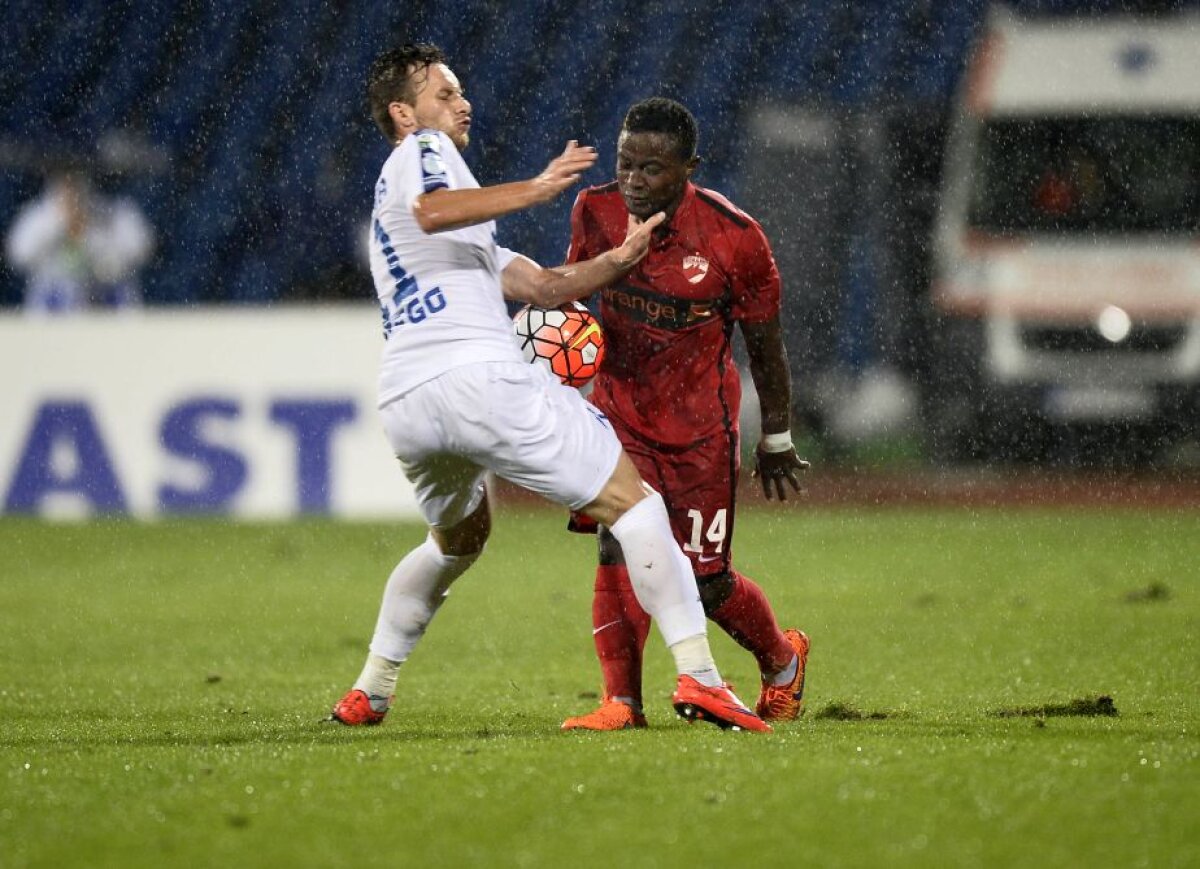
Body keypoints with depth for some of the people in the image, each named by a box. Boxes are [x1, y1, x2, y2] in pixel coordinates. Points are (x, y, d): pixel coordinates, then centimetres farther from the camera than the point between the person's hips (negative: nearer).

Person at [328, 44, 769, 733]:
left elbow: (543, 287, 25)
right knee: (630, 499, -5)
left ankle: (368, 693, 32)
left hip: (403, 405, 9)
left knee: (460, 537, 34)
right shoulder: (421, 153, 9)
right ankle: (698, 675, -17)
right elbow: (433, 212, -19)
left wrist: (619, 259, 12)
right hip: (479, 377, -9)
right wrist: (535, 190, -21)